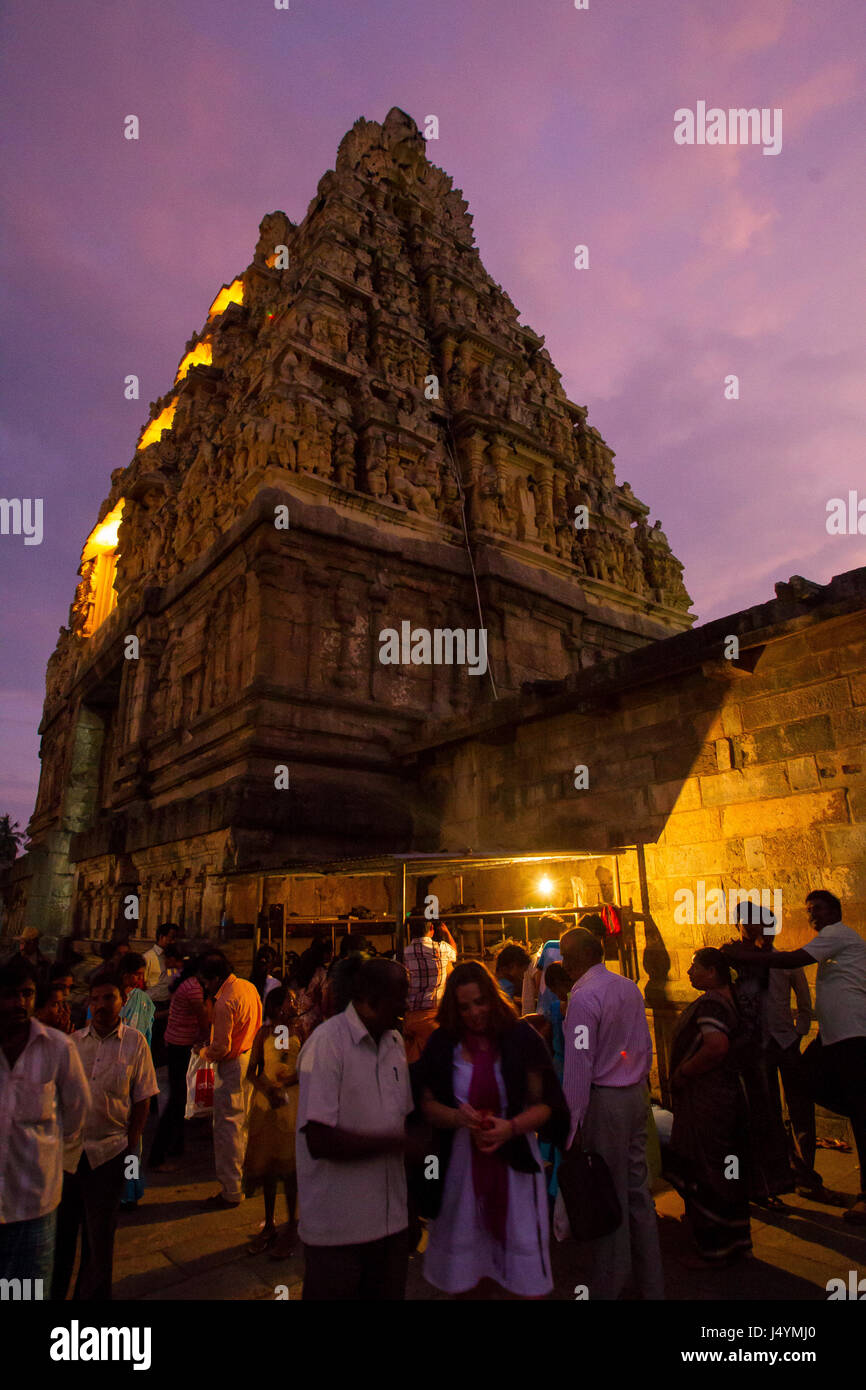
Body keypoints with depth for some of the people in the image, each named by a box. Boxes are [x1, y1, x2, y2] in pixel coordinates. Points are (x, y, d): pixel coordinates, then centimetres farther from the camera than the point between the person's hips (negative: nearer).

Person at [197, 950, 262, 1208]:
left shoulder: (224, 1002, -23)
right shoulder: (249, 987, 3)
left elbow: (221, 1047, -21)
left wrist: (203, 1052, -1)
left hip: (233, 1066, -9)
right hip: (251, 1058, 9)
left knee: (228, 1128, 3)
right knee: (245, 1123, 21)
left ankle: (231, 1191, 12)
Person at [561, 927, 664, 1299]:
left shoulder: (583, 996, -19)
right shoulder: (629, 988, 5)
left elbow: (579, 1064, -20)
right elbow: (645, 1046, 13)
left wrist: (571, 1123, -15)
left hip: (604, 1101, -7)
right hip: (637, 1094, 7)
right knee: (637, 1188, 18)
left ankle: (608, 1287, 20)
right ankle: (650, 1283, 31)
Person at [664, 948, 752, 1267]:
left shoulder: (709, 1002, -22)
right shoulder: (729, 1000, 9)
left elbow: (716, 1046, -35)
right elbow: (743, 1041, 19)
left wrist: (683, 1073, -23)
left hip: (705, 1101, -10)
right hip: (728, 1094, 10)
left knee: (704, 1176, 4)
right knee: (727, 1172, 20)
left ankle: (713, 1251, 17)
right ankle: (735, 1242, 33)